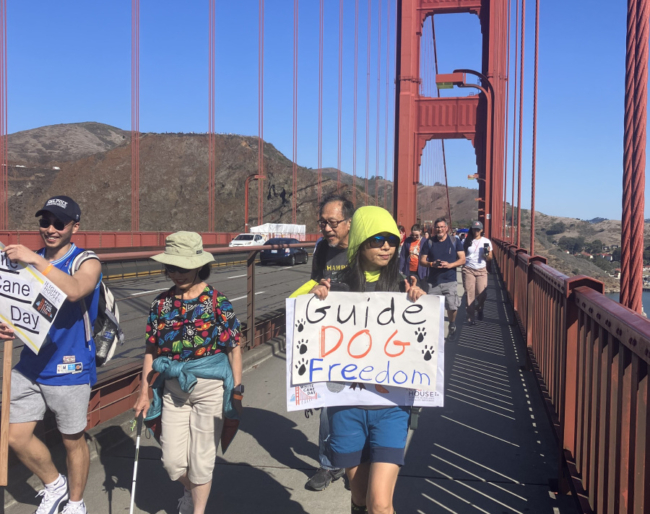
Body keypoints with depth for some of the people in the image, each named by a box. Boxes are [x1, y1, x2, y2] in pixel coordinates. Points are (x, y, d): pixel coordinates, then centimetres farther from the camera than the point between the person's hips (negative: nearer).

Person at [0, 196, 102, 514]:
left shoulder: (87, 262, -9)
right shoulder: (29, 261, 8)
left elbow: (74, 290, -31)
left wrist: (36, 260, -33)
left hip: (69, 368, -5)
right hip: (30, 365, 5)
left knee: (73, 441, 9)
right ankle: (54, 485, 33)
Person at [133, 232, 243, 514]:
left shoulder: (217, 302, -10)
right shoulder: (162, 302, 0)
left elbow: (234, 348, -5)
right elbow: (151, 349, 6)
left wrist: (237, 390, -6)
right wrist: (144, 391, 4)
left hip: (210, 387, -3)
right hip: (173, 387, 4)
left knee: (201, 458, 6)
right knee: (172, 461, 10)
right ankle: (192, 491, 43)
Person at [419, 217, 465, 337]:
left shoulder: (454, 242, 4)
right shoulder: (429, 242, 7)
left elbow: (462, 259, 1)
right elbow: (422, 260, 7)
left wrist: (450, 265, -15)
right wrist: (432, 264, -13)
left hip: (450, 281, -2)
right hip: (433, 282, 2)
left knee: (452, 307, -7)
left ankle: (452, 324, 24)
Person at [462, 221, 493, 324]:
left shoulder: (486, 241, 5)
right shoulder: (466, 241, 5)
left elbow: (489, 259, 6)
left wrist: (487, 254, -15)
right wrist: (463, 266, -7)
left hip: (481, 270, 0)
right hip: (468, 270, 0)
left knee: (482, 294, -6)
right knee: (470, 294, -2)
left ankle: (479, 310, 25)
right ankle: (471, 316, 8)